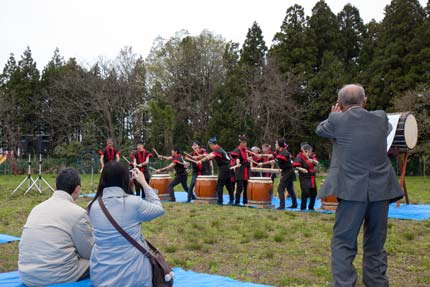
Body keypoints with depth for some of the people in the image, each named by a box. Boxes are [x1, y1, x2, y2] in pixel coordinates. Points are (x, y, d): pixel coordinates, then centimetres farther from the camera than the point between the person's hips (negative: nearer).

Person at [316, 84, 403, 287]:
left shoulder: (337, 120, -5)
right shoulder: (381, 118, 4)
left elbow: (320, 130, 14)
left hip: (353, 190, -4)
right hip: (380, 189, 4)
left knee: (343, 242, 2)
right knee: (375, 243, 16)